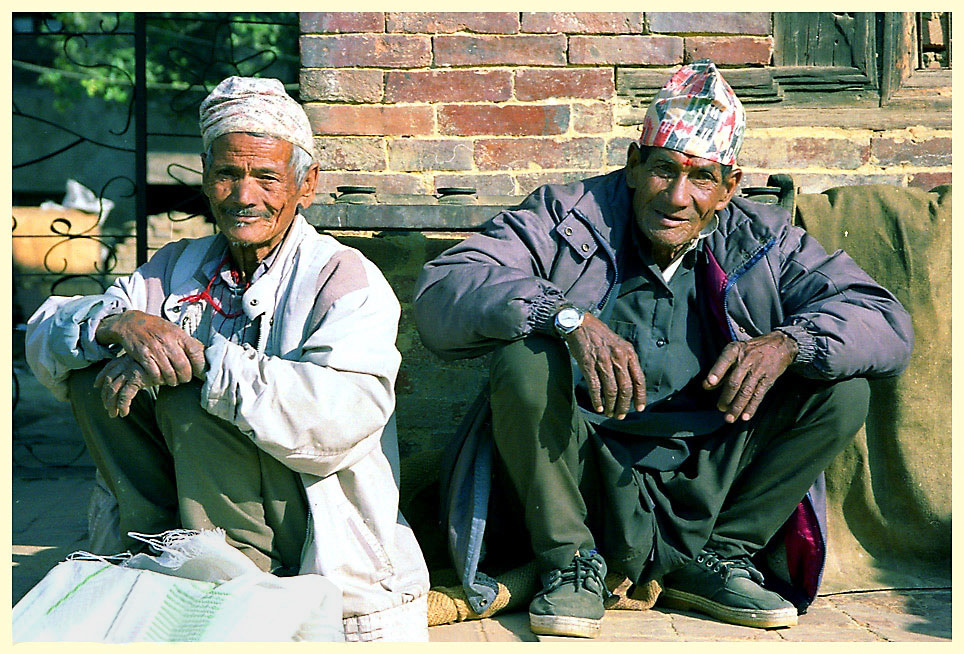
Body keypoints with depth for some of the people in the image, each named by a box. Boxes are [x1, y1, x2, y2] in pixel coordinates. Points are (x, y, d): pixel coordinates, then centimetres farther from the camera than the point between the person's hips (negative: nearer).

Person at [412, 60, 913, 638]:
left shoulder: (764, 243, 2)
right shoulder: (567, 218, -7)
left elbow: (888, 324, -4)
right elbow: (442, 290, -20)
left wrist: (786, 341, -25)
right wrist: (568, 316, -37)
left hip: (703, 491, 3)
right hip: (582, 476, -3)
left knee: (844, 387, -11)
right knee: (526, 358, -29)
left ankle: (715, 559, -1)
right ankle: (570, 562, -11)